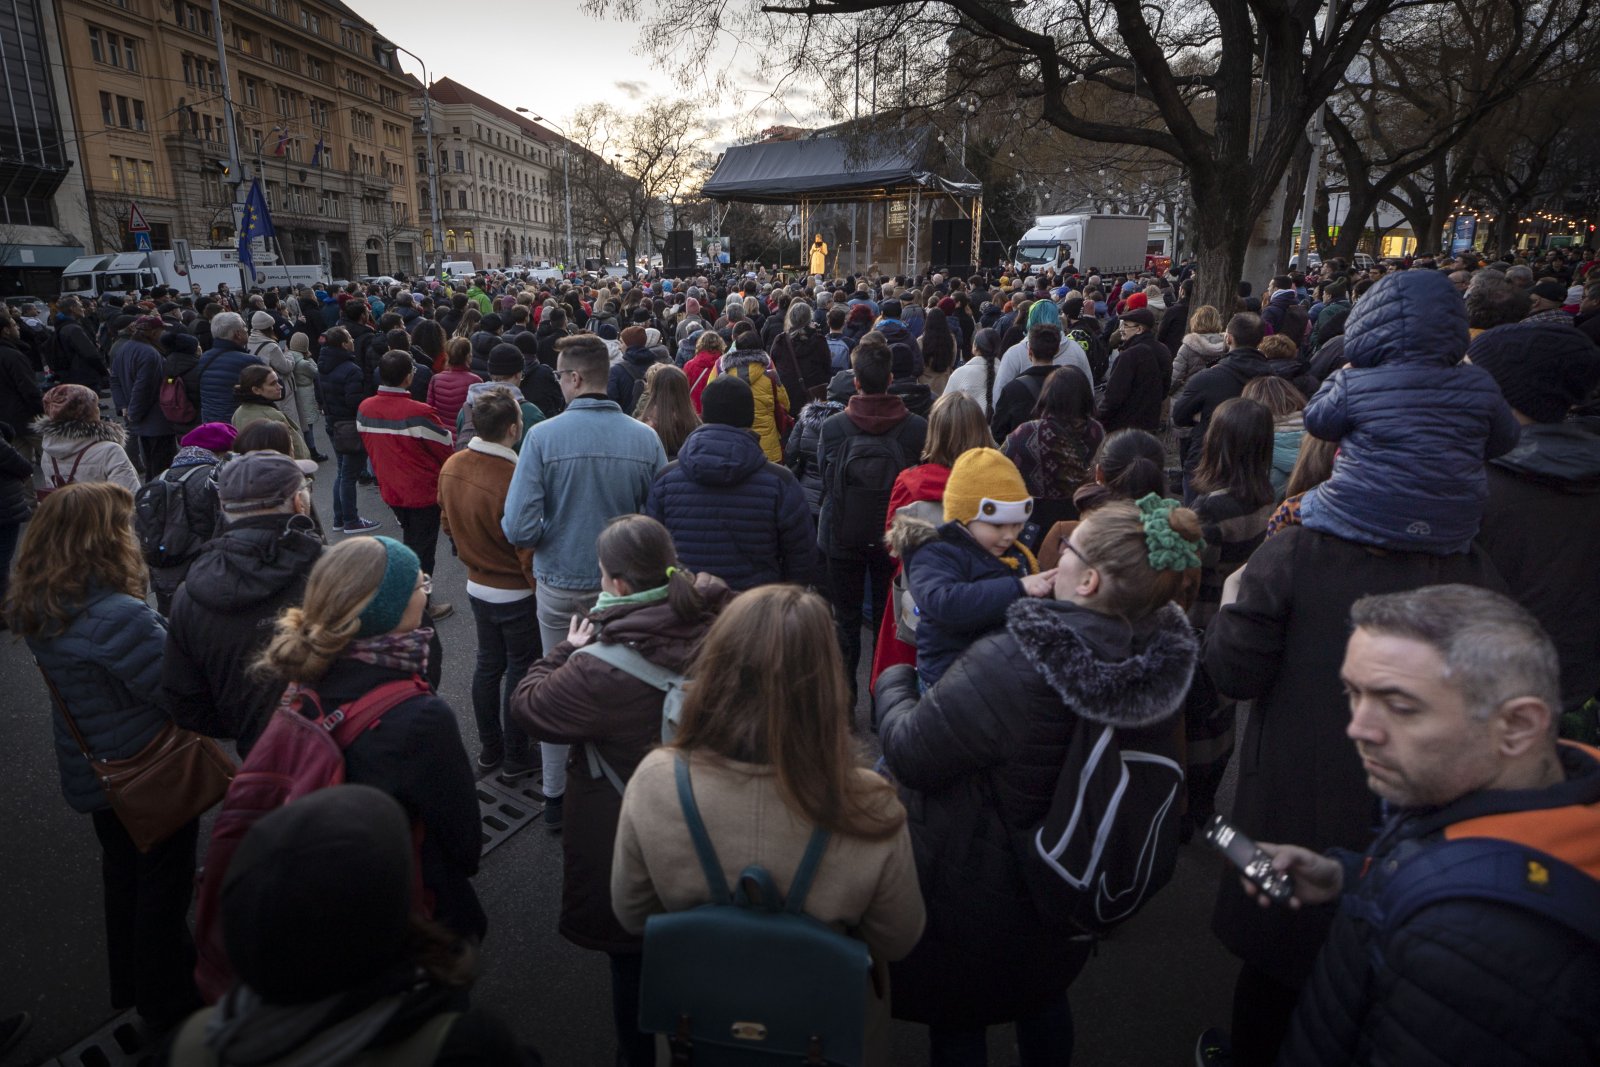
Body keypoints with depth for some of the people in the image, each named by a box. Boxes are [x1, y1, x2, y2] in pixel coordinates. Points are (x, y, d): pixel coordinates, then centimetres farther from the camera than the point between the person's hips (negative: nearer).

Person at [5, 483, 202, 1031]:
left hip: (91, 771, 8)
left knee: (122, 871, 28)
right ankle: (167, 1001, 34)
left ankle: (131, 981, 49)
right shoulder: (118, 617, -34)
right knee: (164, 883, 13)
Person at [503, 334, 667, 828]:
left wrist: (552, 534, 4)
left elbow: (519, 529, -18)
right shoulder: (646, 438, -11)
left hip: (559, 586, -1)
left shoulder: (543, 436, -16)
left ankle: (555, 794, 31)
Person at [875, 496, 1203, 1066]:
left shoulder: (1008, 665, -39)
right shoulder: (1162, 659, -17)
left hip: (973, 900, -6)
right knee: (1044, 1000, 33)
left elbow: (909, 754, -27)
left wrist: (893, 681, -6)